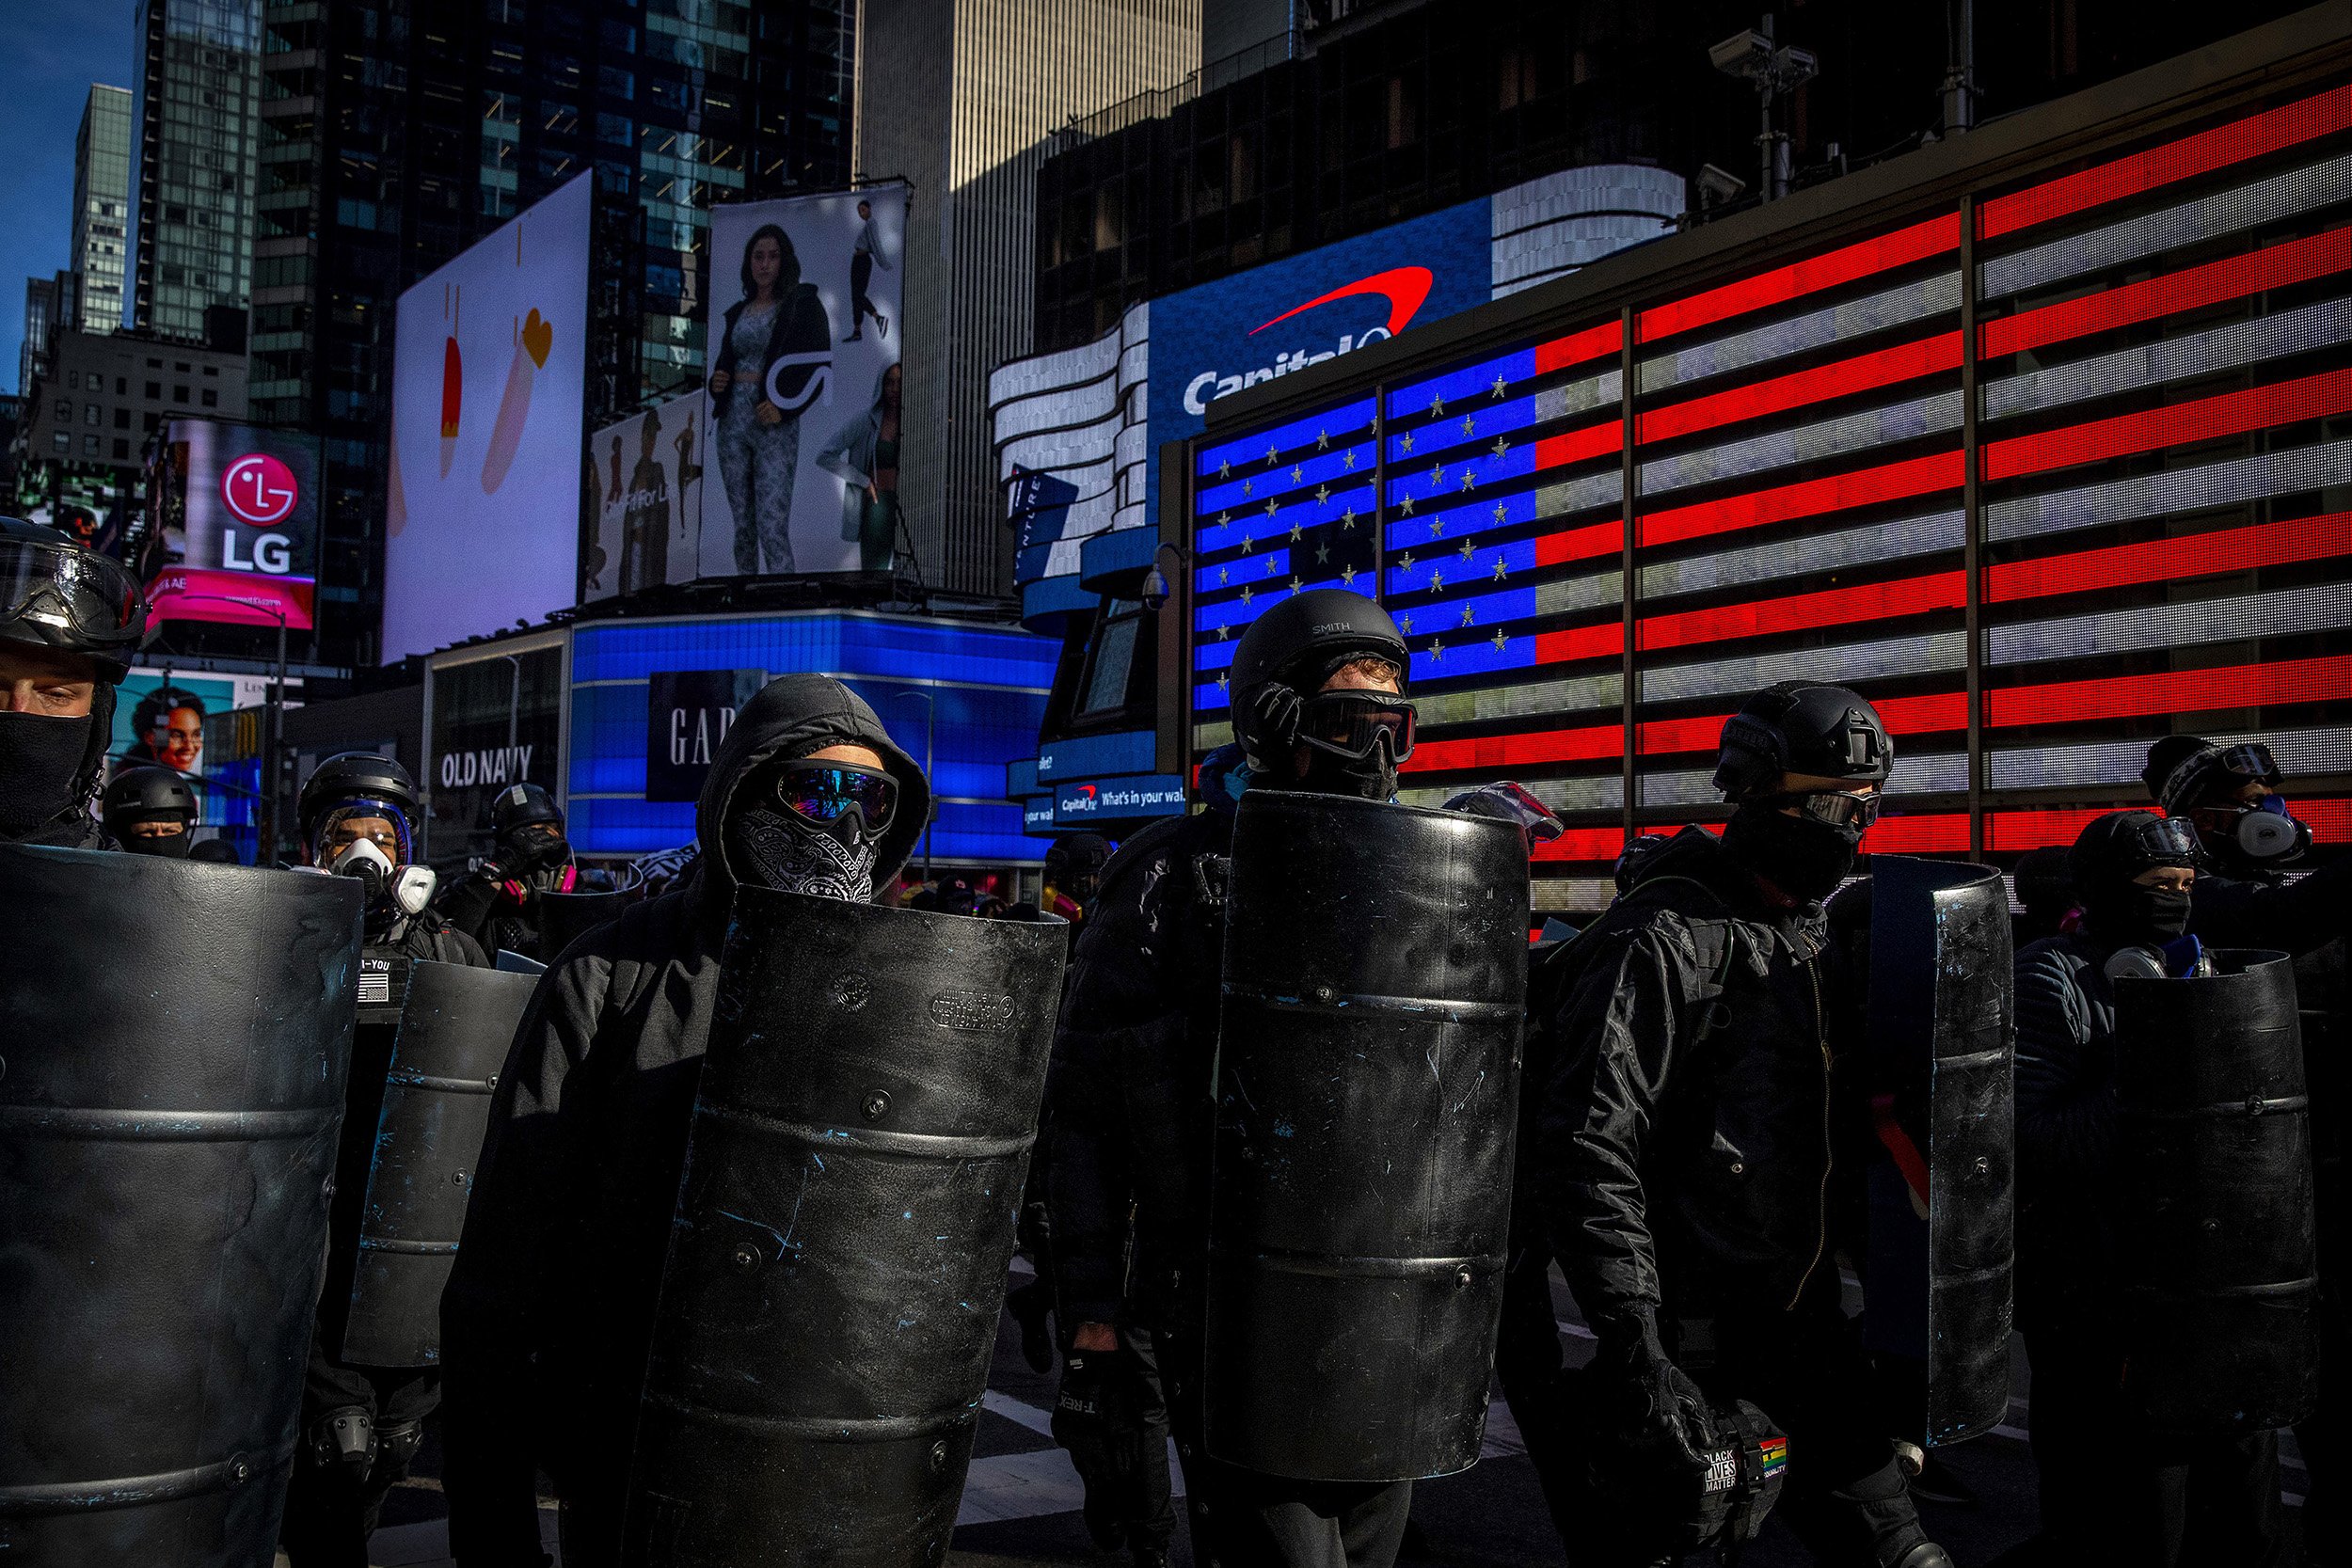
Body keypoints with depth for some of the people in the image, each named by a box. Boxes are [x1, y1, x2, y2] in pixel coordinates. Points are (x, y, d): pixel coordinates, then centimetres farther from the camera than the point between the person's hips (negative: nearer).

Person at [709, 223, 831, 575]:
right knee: (742, 527, 6)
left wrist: (784, 407, -16)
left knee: (772, 529, -15)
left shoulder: (802, 303, 1)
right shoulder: (737, 312, 17)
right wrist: (717, 383, 4)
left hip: (775, 426, -5)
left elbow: (820, 363, -6)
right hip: (732, 422, 6)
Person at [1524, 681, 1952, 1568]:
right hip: (1688, 1325, -8)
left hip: (1800, 1306, 8)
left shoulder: (1819, 942, 11)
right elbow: (1586, 1153, -24)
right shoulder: (1662, 941, -17)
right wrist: (1635, 1349, -26)